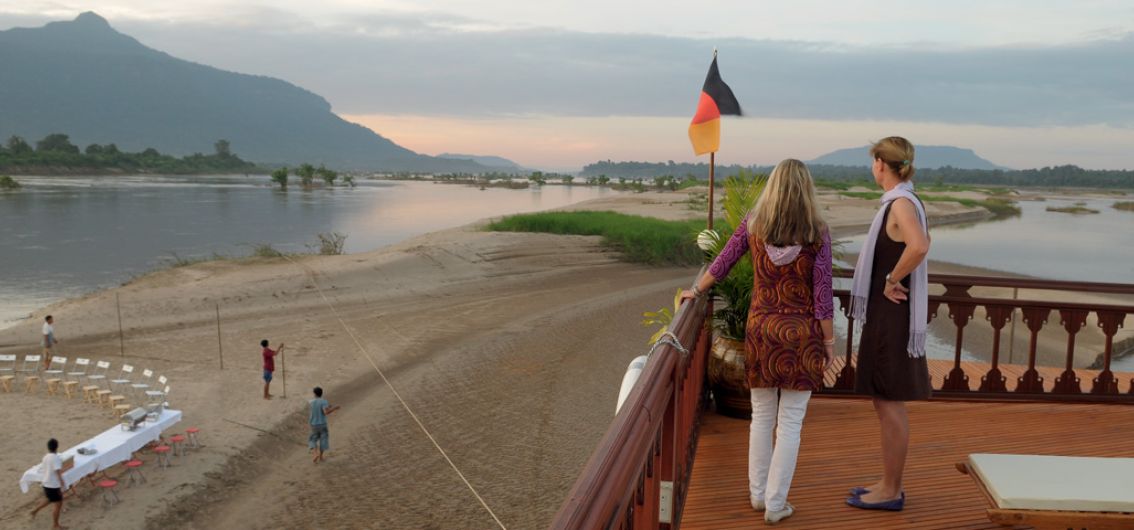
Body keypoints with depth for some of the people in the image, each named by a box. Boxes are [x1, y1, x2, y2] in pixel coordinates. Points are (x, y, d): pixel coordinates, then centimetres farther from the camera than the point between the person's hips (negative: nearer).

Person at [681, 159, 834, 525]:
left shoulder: (753, 224, -2)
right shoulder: (817, 233, -8)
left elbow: (721, 264, 8)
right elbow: (822, 293, -8)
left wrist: (695, 292, 24)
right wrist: (829, 341, 0)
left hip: (760, 329, 3)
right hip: (801, 334, -3)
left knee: (762, 415, 16)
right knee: (790, 422, 5)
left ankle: (757, 494, 25)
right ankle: (775, 505, 10)